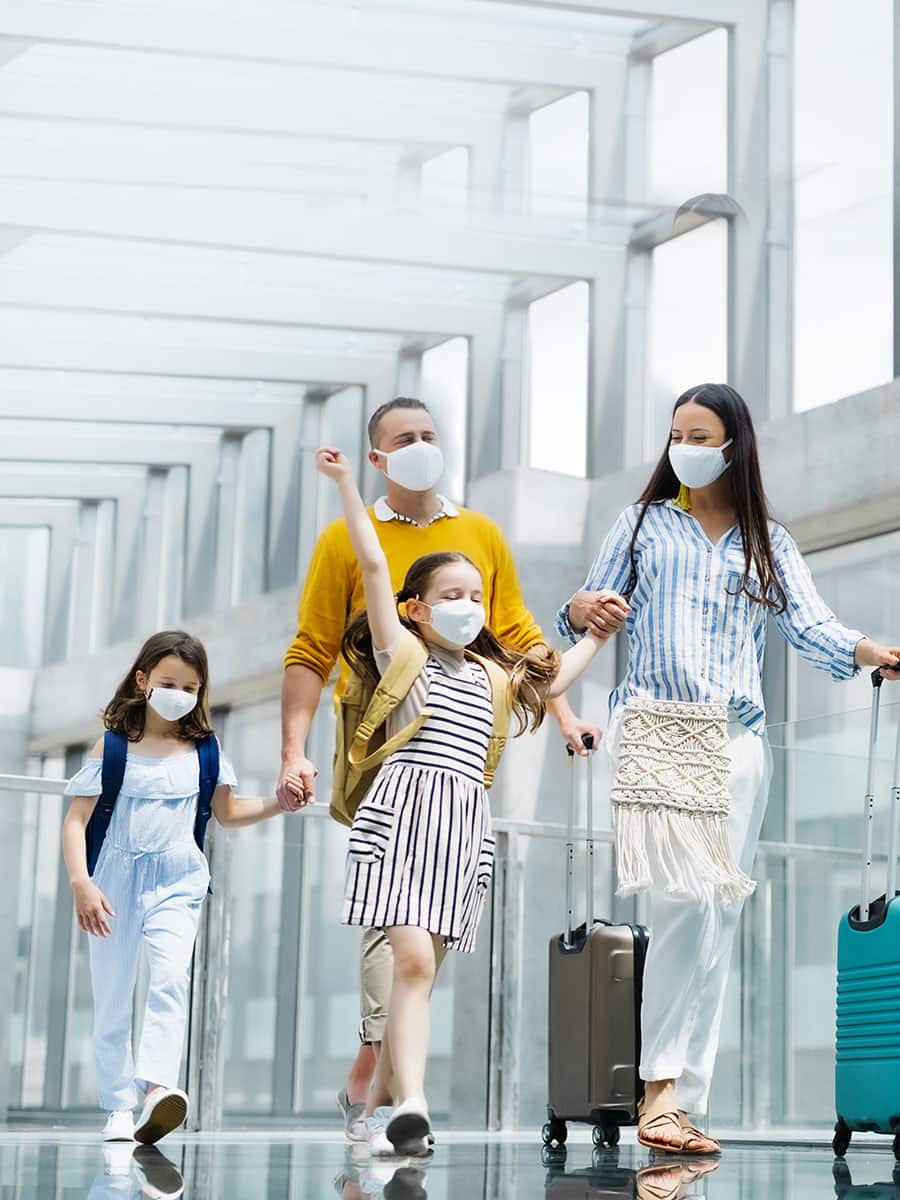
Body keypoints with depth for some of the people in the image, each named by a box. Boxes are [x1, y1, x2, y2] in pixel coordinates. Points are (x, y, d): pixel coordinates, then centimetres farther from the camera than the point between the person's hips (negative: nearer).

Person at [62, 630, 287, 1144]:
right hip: (115, 882, 0)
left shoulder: (204, 749, 6)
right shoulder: (113, 746, -2)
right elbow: (77, 819, -5)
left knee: (171, 978, -22)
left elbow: (226, 812, 18)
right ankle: (119, 1106, 14)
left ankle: (158, 1085, -34)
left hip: (177, 882, 0)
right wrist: (81, 883, -18)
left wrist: (278, 804, 2)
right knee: (113, 996, 4)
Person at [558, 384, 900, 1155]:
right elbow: (590, 615, 9)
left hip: (736, 740, 3)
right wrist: (582, 611, -16)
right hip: (652, 729, -3)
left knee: (717, 918, -1)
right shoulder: (645, 524, 14)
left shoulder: (769, 544, 16)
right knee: (687, 896, -19)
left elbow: (809, 626, 2)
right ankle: (663, 1086, -13)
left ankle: (681, 1101, 3)